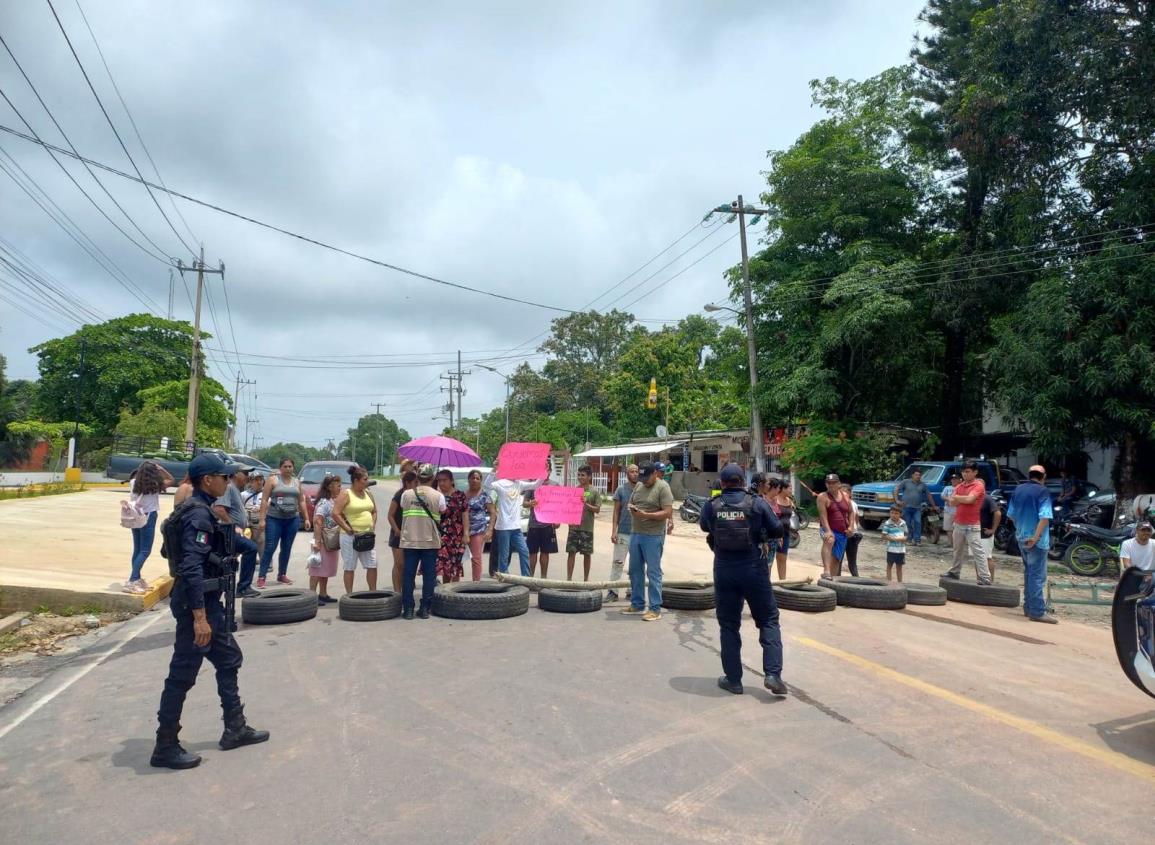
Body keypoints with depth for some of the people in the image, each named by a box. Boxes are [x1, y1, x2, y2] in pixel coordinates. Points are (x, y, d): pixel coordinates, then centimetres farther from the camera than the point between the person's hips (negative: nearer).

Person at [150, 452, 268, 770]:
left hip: (208, 601, 11)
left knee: (229, 659, 18)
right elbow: (191, 568, -27)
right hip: (197, 603, -11)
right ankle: (165, 748, 12)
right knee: (182, 676, 0)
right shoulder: (199, 514, -20)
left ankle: (235, 729, 28)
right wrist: (199, 616, -28)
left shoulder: (201, 509, 11)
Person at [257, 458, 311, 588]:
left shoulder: (297, 482, 12)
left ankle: (282, 575, 19)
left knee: (286, 548, 8)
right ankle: (261, 577, -5)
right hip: (274, 519, -4)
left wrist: (306, 518, 11)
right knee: (270, 548, -7)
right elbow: (264, 500, -5)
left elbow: (301, 501, 17)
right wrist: (262, 519, -12)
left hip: (293, 520, 4)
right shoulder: (273, 480, -1)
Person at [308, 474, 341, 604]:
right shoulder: (324, 503, -16)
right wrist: (317, 541, -27)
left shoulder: (334, 501, 12)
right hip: (323, 541, -9)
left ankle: (323, 594, 20)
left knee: (326, 569, 13)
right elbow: (317, 521, -23)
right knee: (318, 569, -5)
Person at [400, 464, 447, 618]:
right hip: (430, 541, -1)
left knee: (408, 576, 7)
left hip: (409, 541, 1)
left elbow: (403, 509, 7)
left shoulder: (406, 494, -1)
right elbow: (442, 513, 3)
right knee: (429, 576, 7)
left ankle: (408, 609, 8)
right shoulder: (438, 496, -5)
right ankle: (425, 609, 9)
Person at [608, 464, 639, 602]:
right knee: (618, 562, -2)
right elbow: (616, 511, 1)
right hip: (623, 532, -2)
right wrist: (614, 531, -5)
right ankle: (613, 591, 3)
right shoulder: (621, 489, 0)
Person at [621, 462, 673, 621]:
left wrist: (646, 515, -23)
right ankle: (637, 605, 24)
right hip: (635, 534, 7)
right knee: (635, 571, 13)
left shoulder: (662, 487, -9)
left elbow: (668, 512, -15)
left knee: (653, 572, -2)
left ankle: (655, 609, 3)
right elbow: (631, 504, 21)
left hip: (653, 536, -7)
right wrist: (632, 509, -3)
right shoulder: (639, 486, 12)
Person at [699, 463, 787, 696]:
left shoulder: (711, 506, -4)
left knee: (728, 625, 12)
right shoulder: (757, 503, -7)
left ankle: (733, 679, 15)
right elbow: (778, 531, 1)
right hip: (754, 569, -1)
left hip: (724, 570, 1)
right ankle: (773, 674, 2)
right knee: (768, 620, 12)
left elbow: (704, 526, 15)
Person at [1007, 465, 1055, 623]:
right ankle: (1037, 612, -5)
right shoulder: (1042, 491, -11)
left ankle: (1029, 607, 22)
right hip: (1036, 540, -7)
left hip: (1021, 538, 7)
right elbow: (1045, 517, -21)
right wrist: (1036, 536, -23)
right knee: (1037, 575, -5)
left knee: (1028, 573, 17)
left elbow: (1010, 515, 13)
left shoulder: (1018, 490, 9)